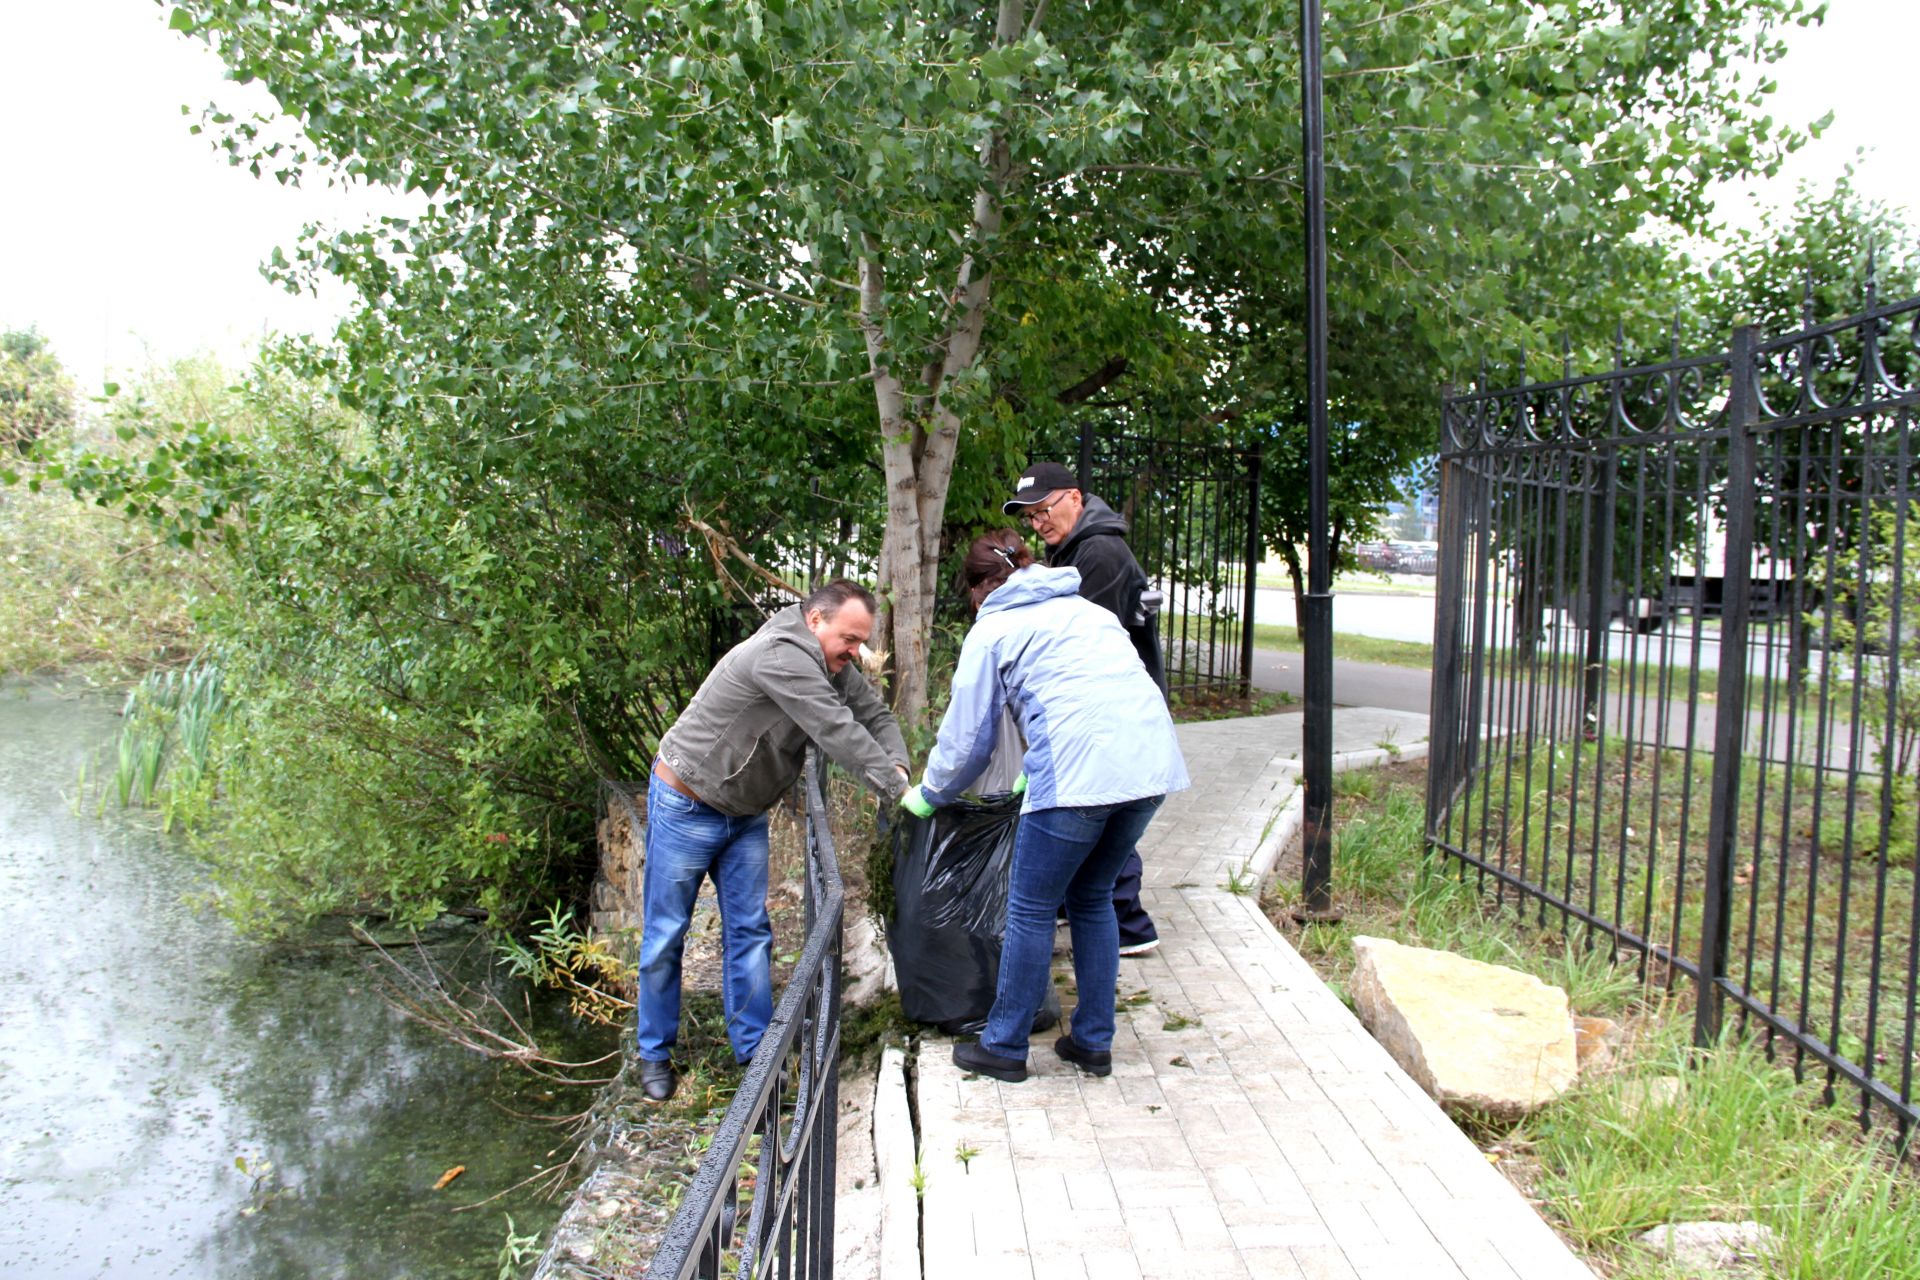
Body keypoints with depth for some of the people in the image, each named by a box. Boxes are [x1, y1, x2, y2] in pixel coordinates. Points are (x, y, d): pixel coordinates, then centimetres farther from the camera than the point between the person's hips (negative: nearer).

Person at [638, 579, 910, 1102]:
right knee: (665, 934, 4)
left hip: (746, 813, 8)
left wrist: (898, 767, -17)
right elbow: (836, 730, -33)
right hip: (686, 805, -8)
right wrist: (895, 789, -30)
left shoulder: (834, 667, -1)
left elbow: (875, 715, 3)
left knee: (750, 932, 6)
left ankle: (754, 1049, 14)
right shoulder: (780, 656, -30)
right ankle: (655, 1053, 18)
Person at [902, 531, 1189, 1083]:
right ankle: (1094, 1042, 28)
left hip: (1079, 773, -7)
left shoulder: (993, 629, 9)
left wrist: (928, 795, 28)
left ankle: (1003, 1047, 21)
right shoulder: (1086, 608, 28)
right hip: (1152, 764, 7)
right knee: (1092, 899, 22)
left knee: (1030, 910, 9)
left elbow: (968, 736, 11)